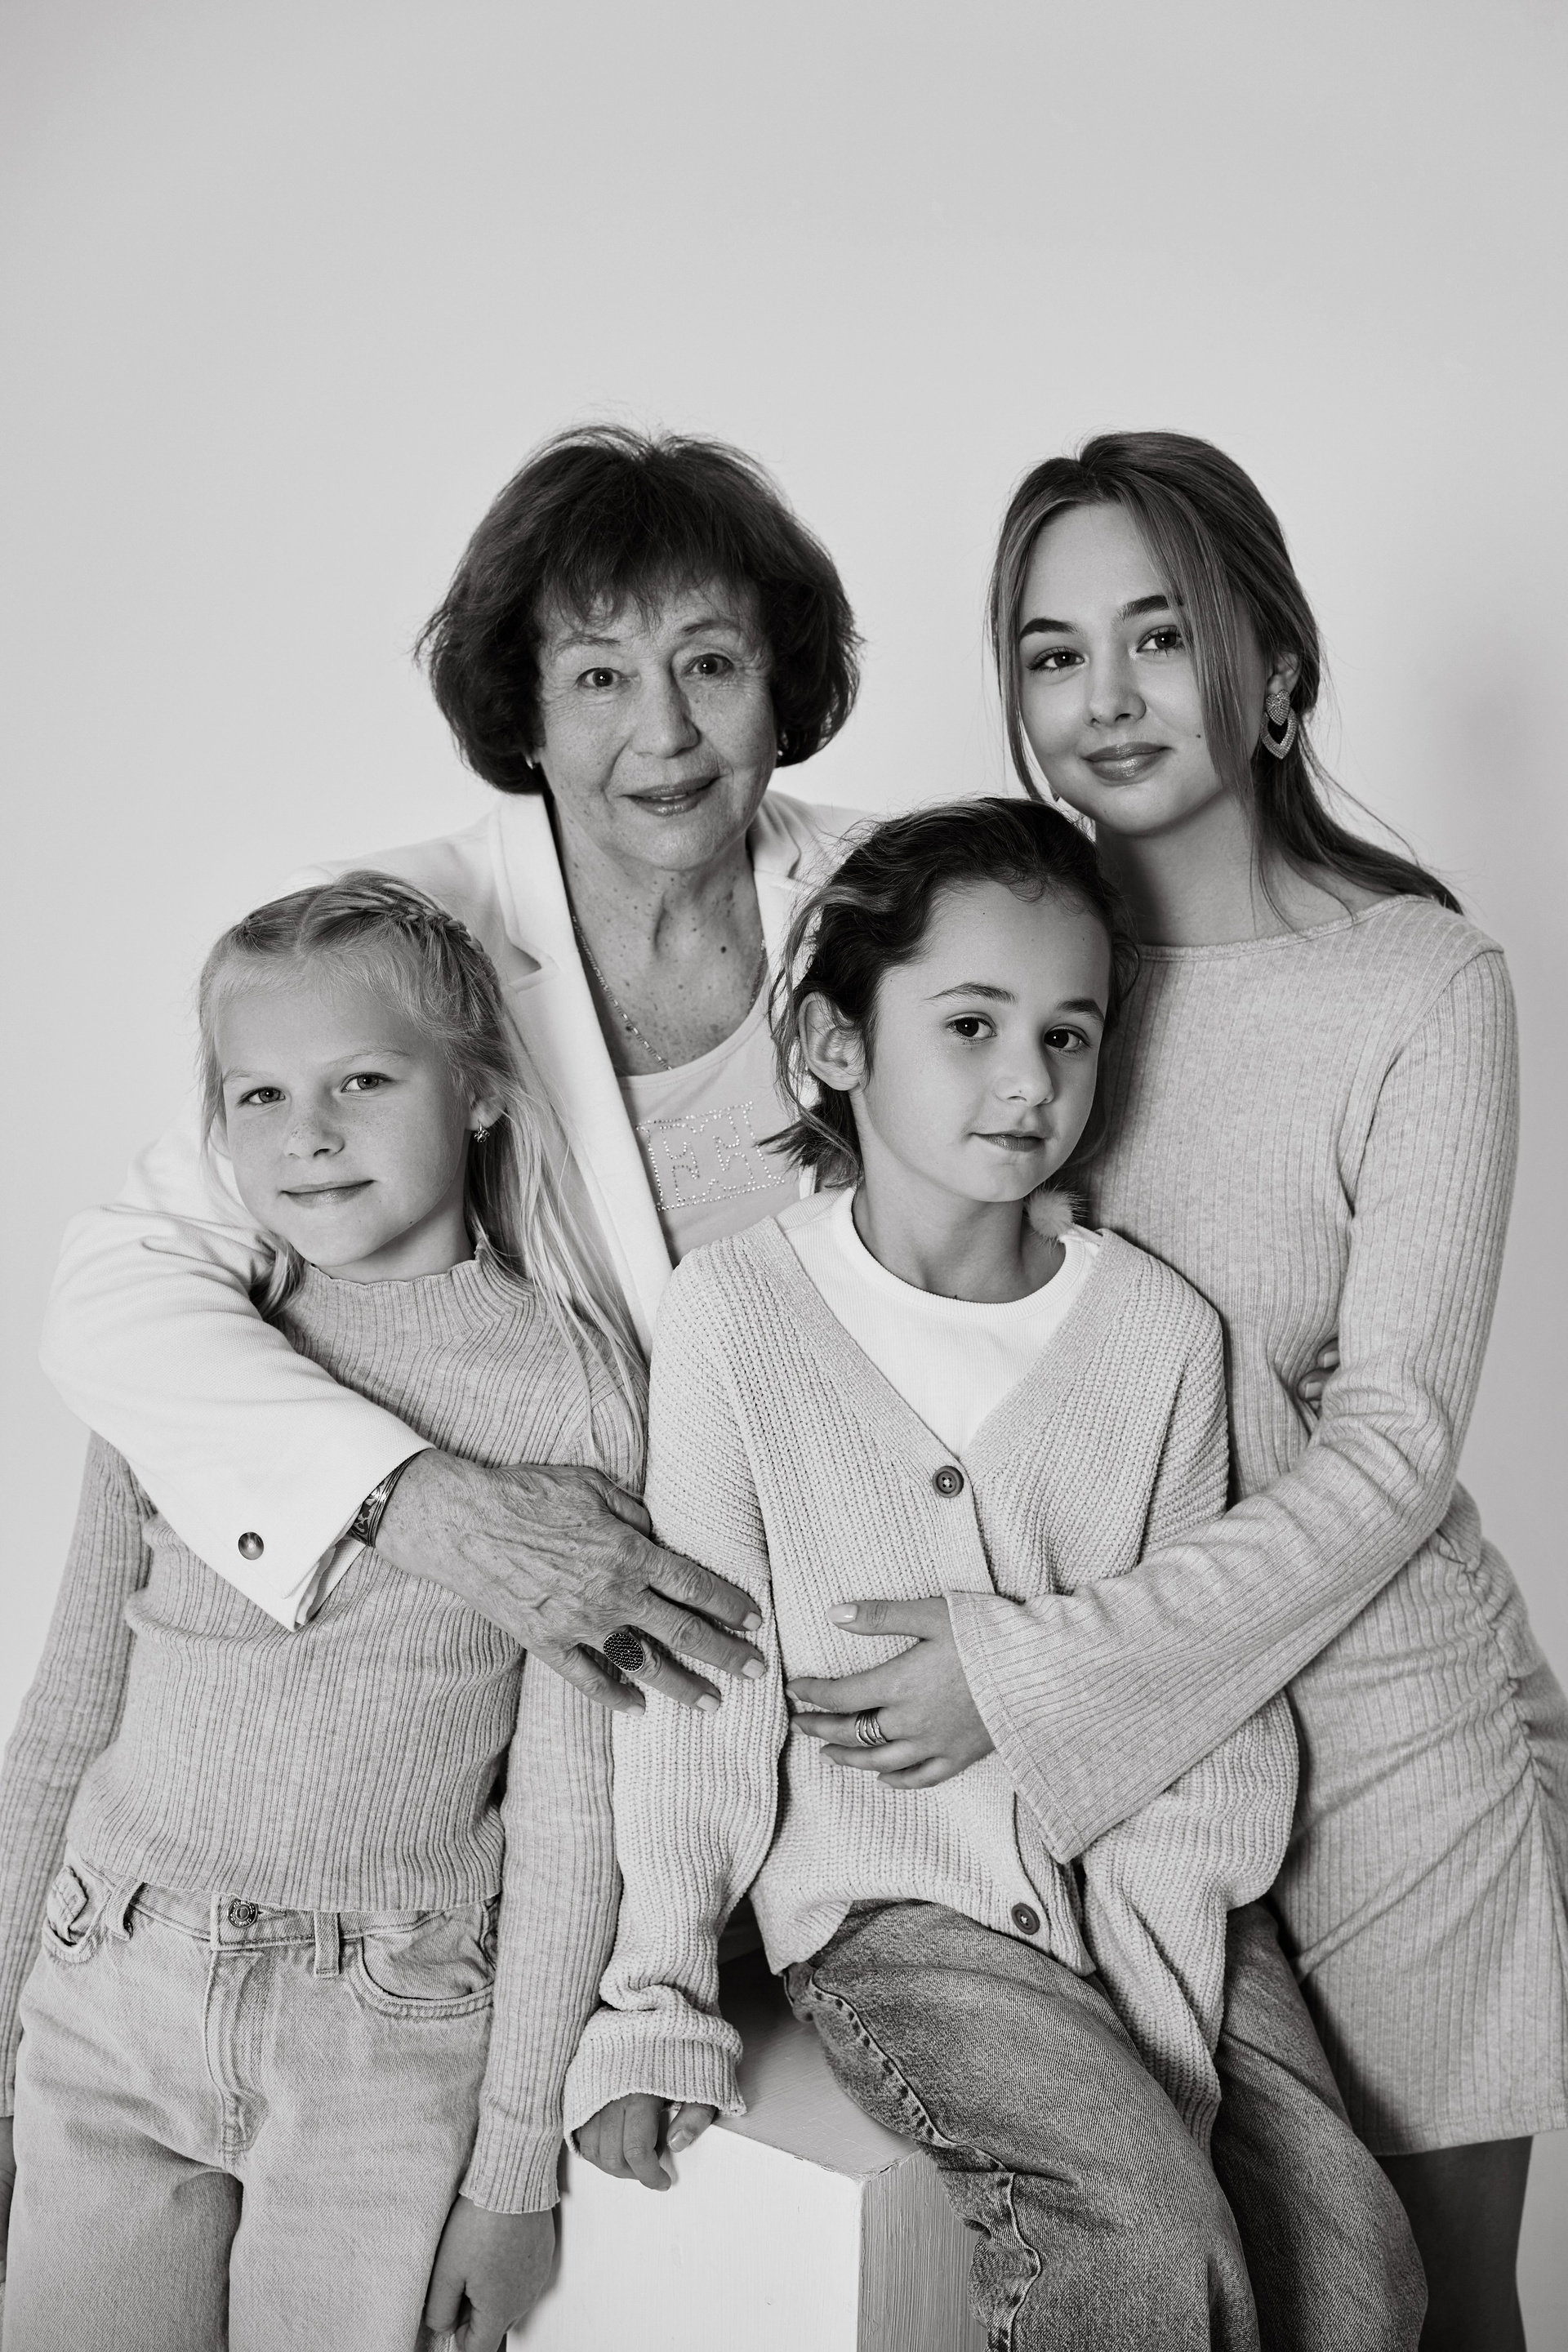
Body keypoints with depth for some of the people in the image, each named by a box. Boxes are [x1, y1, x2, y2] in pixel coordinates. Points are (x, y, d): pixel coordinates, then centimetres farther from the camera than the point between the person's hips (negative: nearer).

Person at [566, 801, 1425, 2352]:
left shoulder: (1159, 1326, -2)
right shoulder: (737, 1311, -10)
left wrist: (1020, 1666, -16)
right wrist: (654, 2009, -5)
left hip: (1131, 1879, 4)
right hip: (891, 1901, -3)